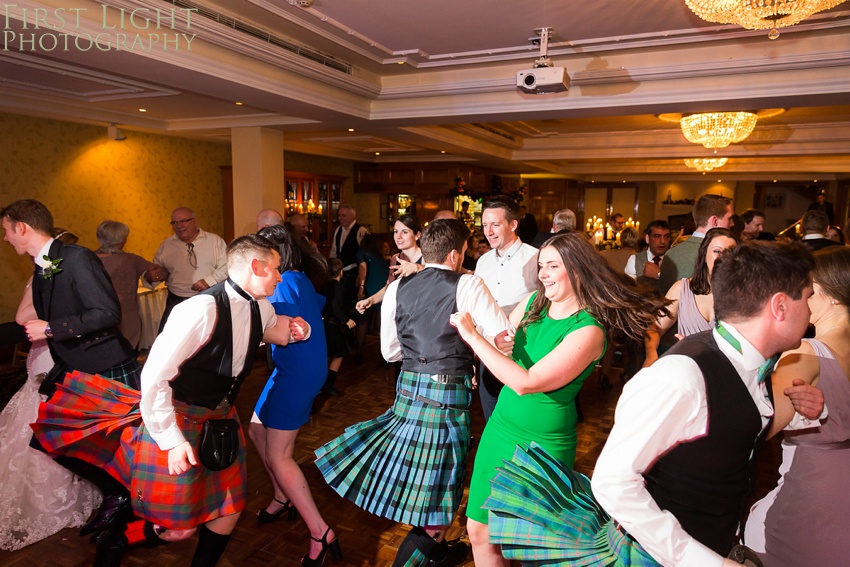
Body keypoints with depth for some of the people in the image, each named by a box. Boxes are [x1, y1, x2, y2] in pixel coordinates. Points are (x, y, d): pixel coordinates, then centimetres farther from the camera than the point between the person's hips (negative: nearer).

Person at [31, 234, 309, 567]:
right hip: (178, 419, -7)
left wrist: (295, 330, -2)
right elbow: (154, 378, -26)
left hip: (221, 417, 7)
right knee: (179, 527, 4)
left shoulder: (261, 308, -4)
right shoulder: (203, 309, -28)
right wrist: (172, 440, -22)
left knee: (229, 511, 13)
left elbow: (273, 328, 21)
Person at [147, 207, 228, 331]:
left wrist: (209, 281, -15)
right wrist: (150, 277, -8)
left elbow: (226, 266, -1)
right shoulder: (166, 245, 11)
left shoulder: (215, 240, 3)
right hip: (176, 302, 2)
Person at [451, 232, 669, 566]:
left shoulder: (588, 331, -20)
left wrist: (473, 335, -24)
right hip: (499, 428, 6)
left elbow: (526, 383, -27)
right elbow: (500, 346, 11)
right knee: (479, 532, 15)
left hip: (541, 445, -6)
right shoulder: (533, 302, 0)